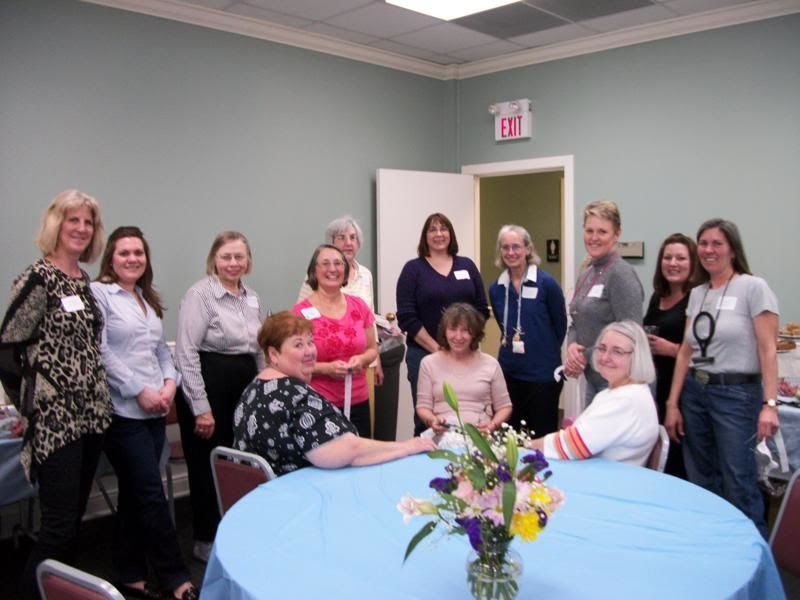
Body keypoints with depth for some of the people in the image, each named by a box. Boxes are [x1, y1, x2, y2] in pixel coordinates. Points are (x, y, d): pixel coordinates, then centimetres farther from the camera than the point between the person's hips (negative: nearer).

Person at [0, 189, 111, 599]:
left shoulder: (83, 279, 11)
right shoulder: (38, 277, -12)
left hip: (91, 413, 8)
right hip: (55, 419, -7)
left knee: (74, 517, 15)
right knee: (60, 524, -4)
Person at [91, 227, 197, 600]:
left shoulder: (149, 299, 17)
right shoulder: (98, 293, -6)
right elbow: (102, 352, -14)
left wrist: (170, 382, 0)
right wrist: (139, 391, -15)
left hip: (154, 410, 7)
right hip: (123, 410, -7)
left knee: (135, 494, 13)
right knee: (151, 494, -4)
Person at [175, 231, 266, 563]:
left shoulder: (252, 297, 12)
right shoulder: (200, 294, -9)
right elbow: (186, 353, -14)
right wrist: (201, 407, -16)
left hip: (246, 389, 6)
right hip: (209, 387, -6)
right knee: (209, 468, 5)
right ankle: (207, 541, 22)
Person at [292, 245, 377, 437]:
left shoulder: (359, 306, 7)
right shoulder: (301, 312, -6)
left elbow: (372, 349, 16)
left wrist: (362, 359, -5)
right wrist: (326, 368, -17)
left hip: (358, 402, 4)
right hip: (318, 404, -4)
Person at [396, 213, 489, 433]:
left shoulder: (467, 266, 11)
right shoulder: (413, 269, 2)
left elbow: (482, 309, 9)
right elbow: (407, 317, -6)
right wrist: (436, 348, -12)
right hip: (425, 354, -2)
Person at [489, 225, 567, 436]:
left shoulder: (547, 284, -10)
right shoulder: (496, 289, 4)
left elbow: (560, 326, -1)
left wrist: (546, 353, 7)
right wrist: (510, 349, 12)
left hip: (542, 374, -4)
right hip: (507, 373, 5)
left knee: (542, 437, 6)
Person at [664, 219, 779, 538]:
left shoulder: (753, 288, -5)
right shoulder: (696, 294, 12)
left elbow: (768, 350, -10)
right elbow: (686, 352, 11)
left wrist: (770, 404, -18)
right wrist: (672, 404, 7)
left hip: (737, 394, -6)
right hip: (694, 392, 6)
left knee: (739, 488, -4)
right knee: (701, 482, 11)